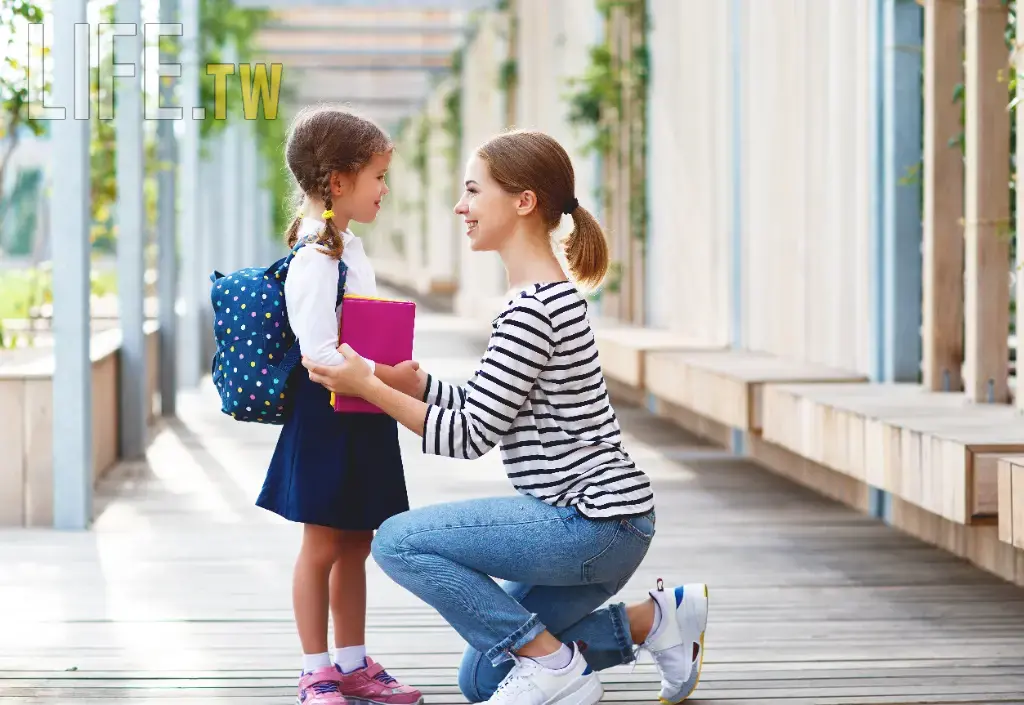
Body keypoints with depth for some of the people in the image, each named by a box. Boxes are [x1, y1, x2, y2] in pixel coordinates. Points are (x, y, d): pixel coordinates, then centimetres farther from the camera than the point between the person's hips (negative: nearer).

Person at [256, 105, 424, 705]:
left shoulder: (349, 248, 12)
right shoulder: (315, 259, -18)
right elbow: (320, 353, -25)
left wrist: (397, 377, 11)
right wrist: (391, 378, -27)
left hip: (364, 419, 9)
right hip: (326, 418, -9)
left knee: (356, 543, 14)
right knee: (322, 545, 0)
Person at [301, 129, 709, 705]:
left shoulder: (534, 309, -19)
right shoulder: (549, 295, 14)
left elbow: (469, 436, -18)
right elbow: (479, 408, 15)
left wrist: (368, 387, -15)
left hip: (595, 525, -11)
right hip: (593, 526, 11)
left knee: (398, 542, -16)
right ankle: (658, 618, 17)